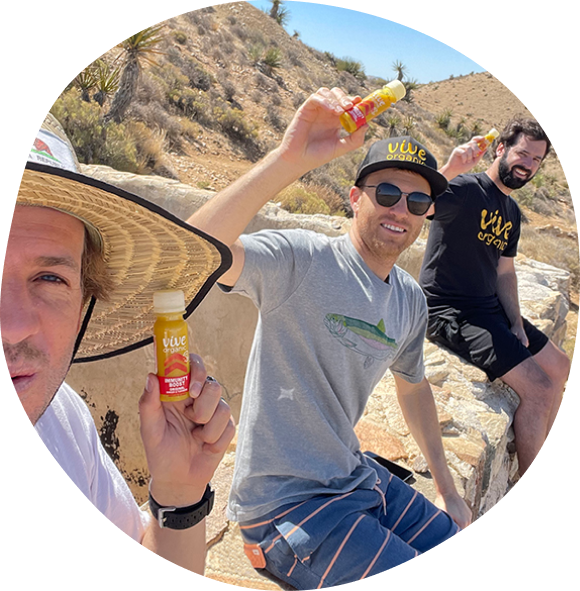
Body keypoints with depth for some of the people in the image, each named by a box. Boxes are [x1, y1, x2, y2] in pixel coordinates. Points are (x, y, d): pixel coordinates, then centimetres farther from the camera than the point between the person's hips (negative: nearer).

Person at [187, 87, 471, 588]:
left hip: (357, 478, 8)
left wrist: (448, 490, 20)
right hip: (283, 503, -7)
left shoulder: (411, 301, 4)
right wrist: (290, 158, -45)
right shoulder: (303, 259, -20)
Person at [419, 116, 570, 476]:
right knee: (538, 387, -16)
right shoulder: (466, 189, -13)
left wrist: (517, 325, 5)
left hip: (488, 308, 10)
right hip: (449, 311, -10)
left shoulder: (512, 213, 15)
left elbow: (504, 271, 16)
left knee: (560, 368, 18)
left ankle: (540, 459, 35)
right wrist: (448, 170, -47)